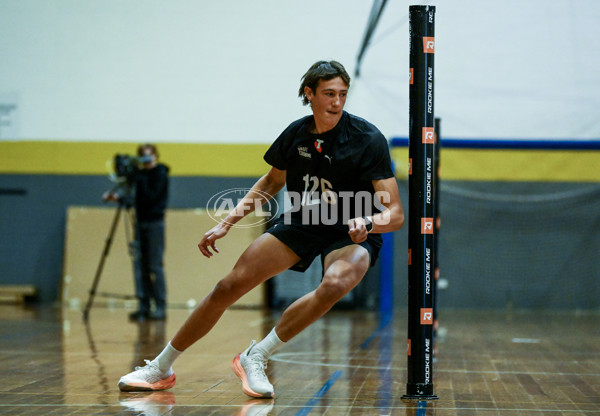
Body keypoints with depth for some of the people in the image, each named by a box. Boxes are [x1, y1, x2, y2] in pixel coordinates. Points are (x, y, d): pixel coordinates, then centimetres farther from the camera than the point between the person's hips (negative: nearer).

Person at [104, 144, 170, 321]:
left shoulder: (160, 174, -6)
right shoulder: (139, 174, 12)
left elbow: (151, 197, -17)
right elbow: (133, 196, 12)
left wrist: (139, 179, -20)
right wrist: (117, 196, -4)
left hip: (155, 223, -6)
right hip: (140, 222, 6)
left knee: (155, 266, -6)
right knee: (140, 265, 2)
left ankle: (160, 308, -2)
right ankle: (143, 307, 5)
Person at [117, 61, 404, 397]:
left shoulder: (368, 139, -19)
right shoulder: (296, 133, -5)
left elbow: (396, 214, -22)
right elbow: (272, 182, 16)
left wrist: (365, 223, -43)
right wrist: (227, 224, 11)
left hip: (351, 238, -4)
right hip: (300, 225, 4)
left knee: (335, 283, -38)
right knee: (229, 286, -7)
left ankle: (256, 357, -21)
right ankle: (160, 369, 11)